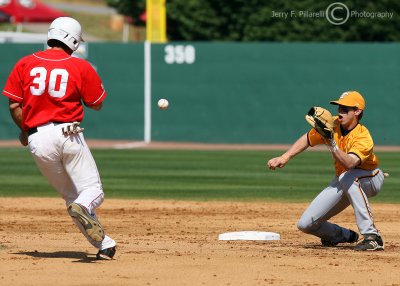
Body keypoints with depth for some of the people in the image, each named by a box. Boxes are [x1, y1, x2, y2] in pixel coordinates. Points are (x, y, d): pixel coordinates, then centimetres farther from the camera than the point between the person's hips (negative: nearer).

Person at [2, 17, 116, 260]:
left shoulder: (25, 64, 7)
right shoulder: (81, 67, 2)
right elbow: (97, 104, 8)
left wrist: (24, 130, 22)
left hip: (37, 140, 3)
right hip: (68, 134, -3)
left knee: (71, 195, 13)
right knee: (93, 190, 2)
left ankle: (104, 245, 5)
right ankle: (83, 208, -35)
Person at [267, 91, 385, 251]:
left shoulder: (363, 137, -30)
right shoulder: (332, 125, -14)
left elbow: (349, 163, -48)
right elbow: (307, 139, 1)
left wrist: (332, 144, -60)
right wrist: (285, 157, -9)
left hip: (371, 179, -5)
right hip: (343, 183, 6)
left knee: (347, 177, -43)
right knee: (306, 224, -7)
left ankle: (372, 236, -40)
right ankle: (344, 235, 23)